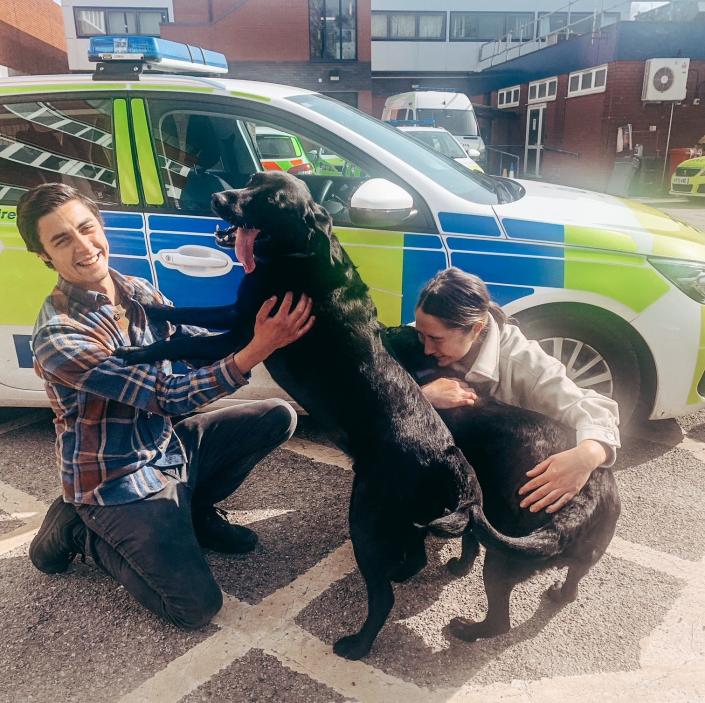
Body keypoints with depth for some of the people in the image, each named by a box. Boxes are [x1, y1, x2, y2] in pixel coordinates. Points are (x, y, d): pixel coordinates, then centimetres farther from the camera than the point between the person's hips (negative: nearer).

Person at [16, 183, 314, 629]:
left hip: (170, 445, 7)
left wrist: (263, 331, -22)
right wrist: (258, 349, -39)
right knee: (198, 607, -11)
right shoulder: (59, 336, -27)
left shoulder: (138, 291, -3)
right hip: (116, 480, -7)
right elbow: (169, 396, -30)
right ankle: (79, 532, 9)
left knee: (278, 417, -1)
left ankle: (194, 510, 14)